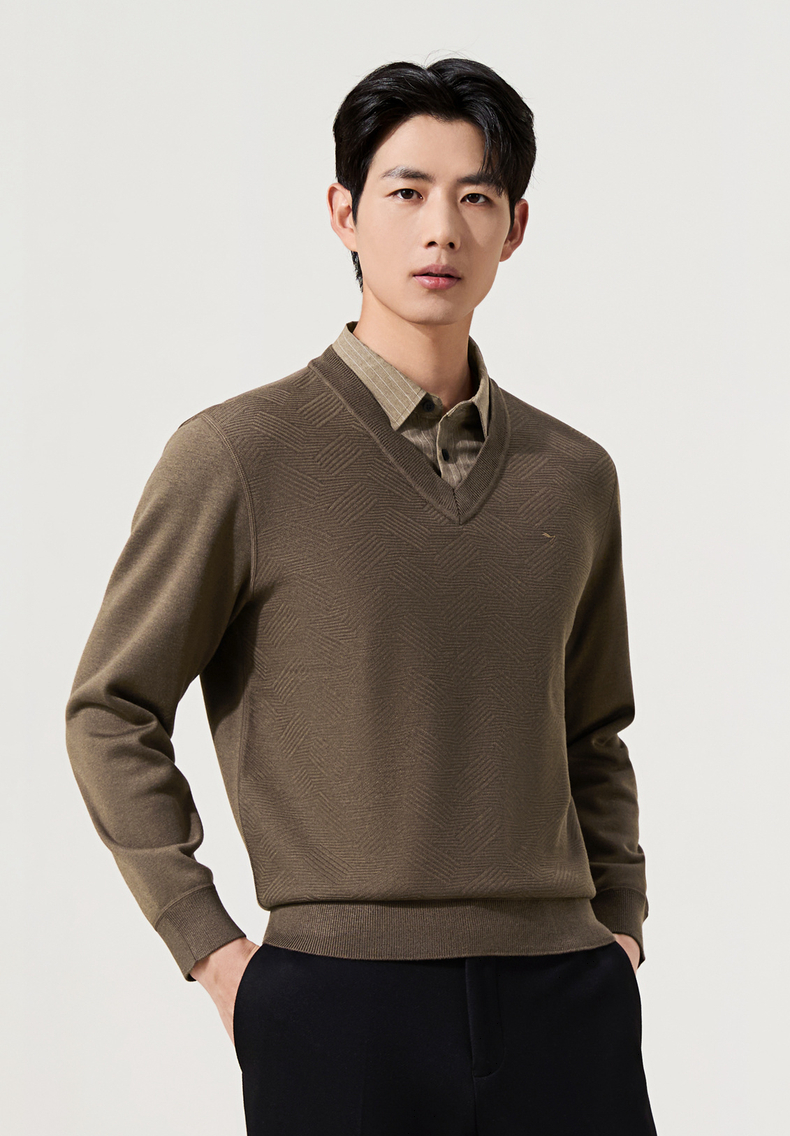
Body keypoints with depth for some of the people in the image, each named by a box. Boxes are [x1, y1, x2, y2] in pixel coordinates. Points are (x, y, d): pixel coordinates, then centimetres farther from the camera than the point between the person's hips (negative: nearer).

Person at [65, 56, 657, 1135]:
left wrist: (620, 919, 11)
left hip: (563, 1002, 4)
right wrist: (211, 950, -4)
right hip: (341, 999, -3)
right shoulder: (237, 453, -2)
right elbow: (110, 715, 1)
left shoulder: (575, 476, 11)